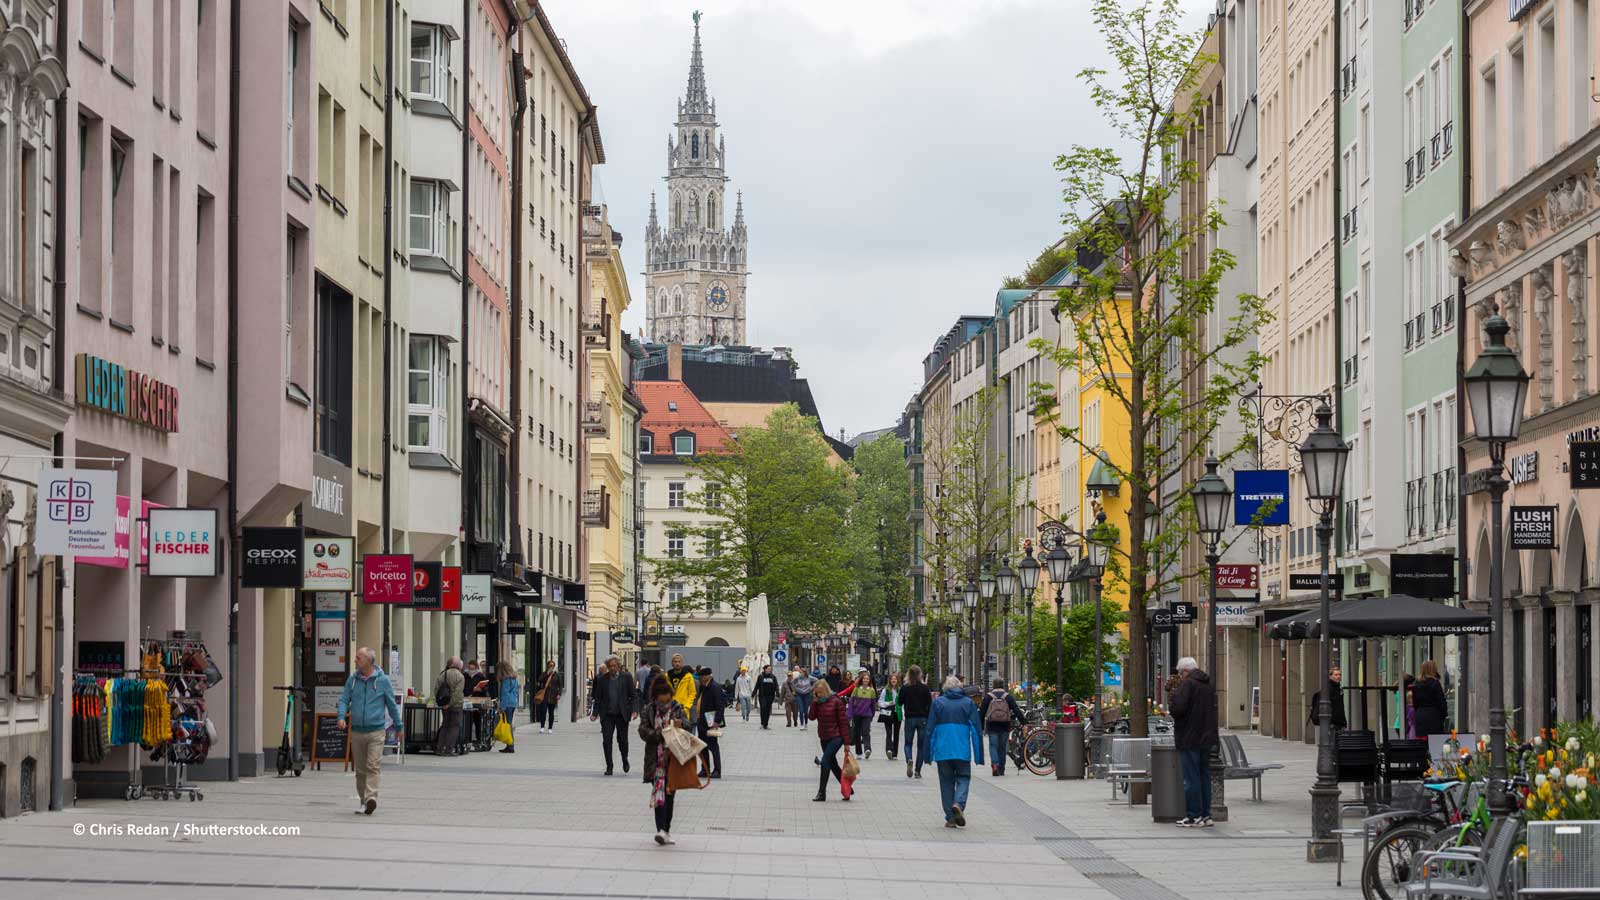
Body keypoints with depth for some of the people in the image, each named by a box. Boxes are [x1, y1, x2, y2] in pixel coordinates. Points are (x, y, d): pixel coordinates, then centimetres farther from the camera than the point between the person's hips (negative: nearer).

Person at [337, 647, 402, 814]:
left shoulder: (382, 680, -3)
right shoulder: (352, 679, 6)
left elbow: (392, 705, 5)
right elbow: (344, 700, 8)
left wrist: (398, 727, 11)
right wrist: (341, 716, -13)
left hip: (376, 731, -4)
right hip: (356, 731, 4)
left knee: (373, 766, -16)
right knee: (360, 769, 9)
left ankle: (371, 797, -23)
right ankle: (363, 801, 19)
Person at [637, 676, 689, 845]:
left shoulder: (676, 709, 5)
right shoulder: (648, 711, 1)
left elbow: (687, 724, -7)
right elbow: (643, 731, -6)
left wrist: (680, 724, -29)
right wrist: (660, 733, -20)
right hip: (656, 759, -2)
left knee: (670, 794, 6)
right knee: (659, 792, -12)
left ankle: (666, 830, 15)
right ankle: (661, 830, -18)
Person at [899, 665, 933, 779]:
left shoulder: (905, 688, -5)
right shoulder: (924, 688, -6)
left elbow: (900, 702, 3)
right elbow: (930, 704, -6)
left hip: (910, 718, 0)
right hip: (923, 719, 0)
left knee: (908, 743, 12)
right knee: (921, 745, 8)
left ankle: (909, 760, -18)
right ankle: (918, 770, 5)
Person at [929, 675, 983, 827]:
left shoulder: (938, 702, 4)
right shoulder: (968, 703, 4)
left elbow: (930, 729, 2)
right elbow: (976, 730, 2)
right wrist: (979, 755, 6)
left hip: (942, 750, 1)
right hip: (963, 751, -1)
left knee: (946, 782, 9)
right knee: (963, 778, 11)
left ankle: (950, 818, 7)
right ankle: (959, 804, -17)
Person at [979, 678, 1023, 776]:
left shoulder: (988, 696, 2)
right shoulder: (1008, 696, 2)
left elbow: (982, 712, 3)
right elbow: (1016, 710, -3)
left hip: (992, 726, -1)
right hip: (1005, 727, 1)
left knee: (993, 746, 2)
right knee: (1002, 747, 10)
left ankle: (994, 764, -22)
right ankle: (1001, 769, 14)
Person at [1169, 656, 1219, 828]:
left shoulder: (1187, 684, -13)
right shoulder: (1209, 685, 13)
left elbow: (1178, 709, -22)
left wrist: (1172, 698, -2)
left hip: (1189, 739, -8)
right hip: (1206, 738, 8)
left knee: (1191, 778, -5)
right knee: (1204, 776, 12)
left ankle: (1194, 816, -5)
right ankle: (1205, 815, 14)